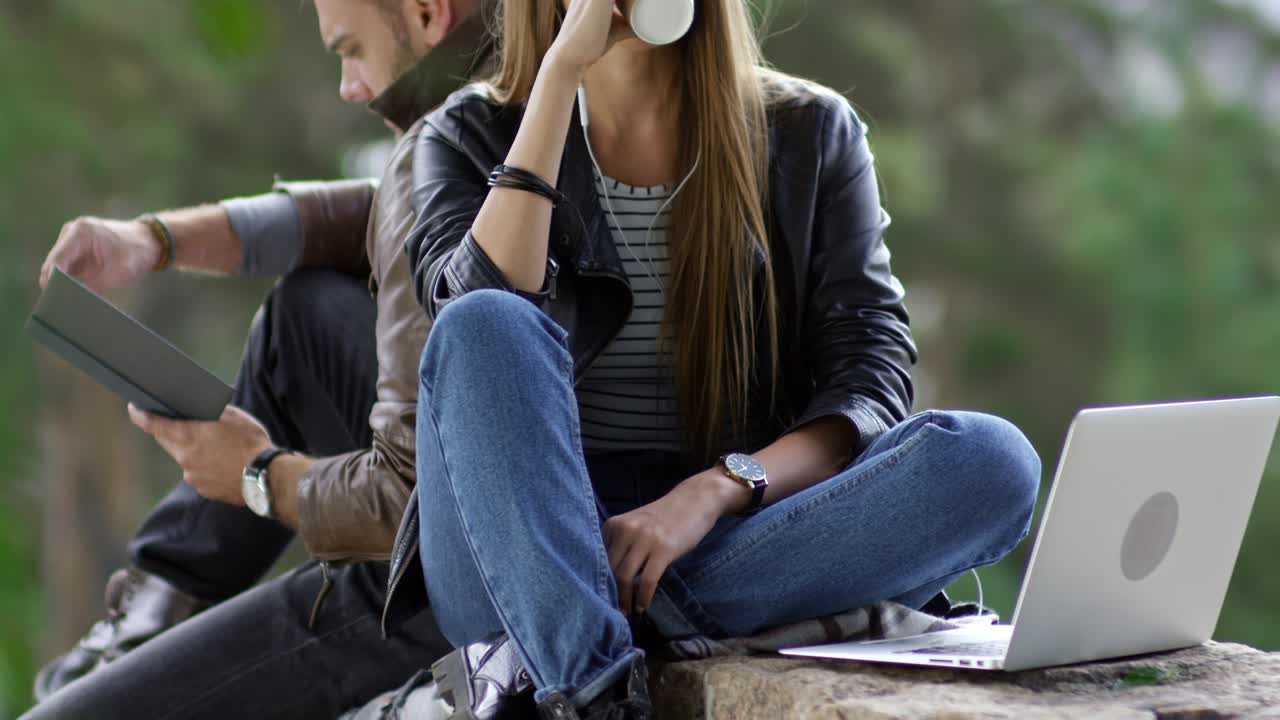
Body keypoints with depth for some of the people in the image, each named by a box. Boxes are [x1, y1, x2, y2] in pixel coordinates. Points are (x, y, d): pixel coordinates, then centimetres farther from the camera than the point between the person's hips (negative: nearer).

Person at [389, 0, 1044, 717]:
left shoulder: (811, 132, 8)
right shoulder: (474, 138, 7)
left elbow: (873, 375, -2)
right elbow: (484, 319, -14)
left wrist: (712, 493, -20)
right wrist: (559, 74, -15)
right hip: (533, 548, -1)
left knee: (992, 456, -25)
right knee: (485, 326, -28)